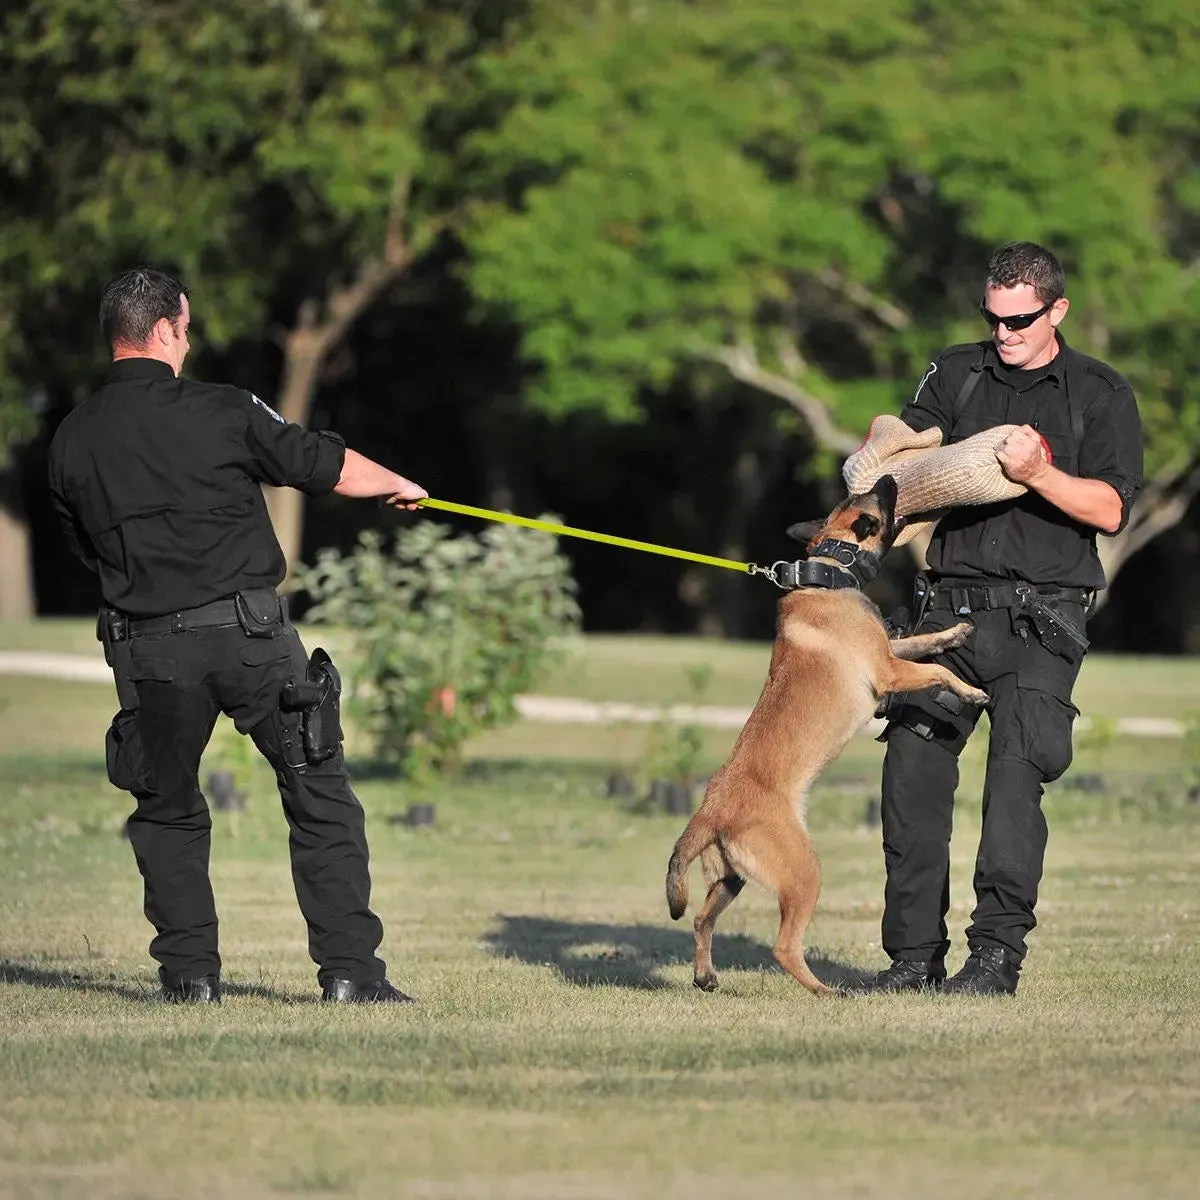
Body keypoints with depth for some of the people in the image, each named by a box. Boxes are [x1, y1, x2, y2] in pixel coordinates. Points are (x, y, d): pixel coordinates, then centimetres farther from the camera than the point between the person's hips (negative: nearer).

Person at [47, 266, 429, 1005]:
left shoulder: (73, 441, 2)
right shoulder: (222, 412, -5)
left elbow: (87, 549, 13)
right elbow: (328, 467, 5)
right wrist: (397, 485, 25)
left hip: (151, 651, 2)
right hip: (253, 635, -2)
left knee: (167, 811, 19)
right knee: (321, 799, 6)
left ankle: (191, 971, 12)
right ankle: (350, 970, 2)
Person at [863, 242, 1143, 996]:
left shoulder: (1102, 394, 6)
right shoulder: (956, 375, 16)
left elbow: (1110, 509, -3)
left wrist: (1039, 474, -19)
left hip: (1041, 619, -3)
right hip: (950, 604, 3)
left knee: (1018, 772, -14)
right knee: (913, 767, -3)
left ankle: (999, 949, -14)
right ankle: (915, 954, 3)